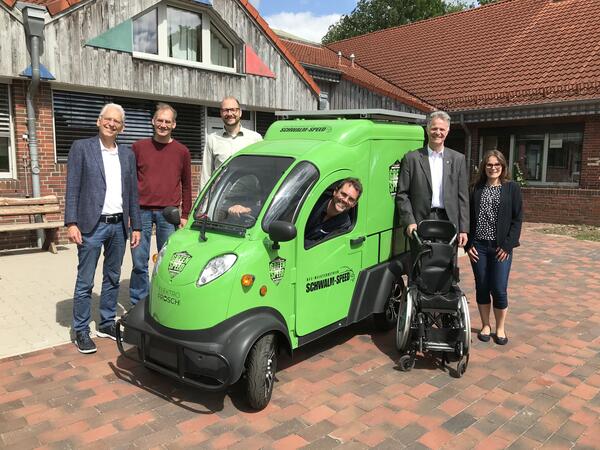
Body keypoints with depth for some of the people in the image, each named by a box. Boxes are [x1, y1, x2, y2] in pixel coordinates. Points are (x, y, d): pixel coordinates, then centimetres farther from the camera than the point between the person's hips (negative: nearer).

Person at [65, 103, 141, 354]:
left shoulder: (128, 154, 11)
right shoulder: (81, 148, -1)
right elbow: (72, 189, -5)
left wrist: (136, 226, 9)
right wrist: (71, 223, -13)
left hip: (119, 226, 5)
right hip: (92, 225, -4)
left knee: (112, 279, 14)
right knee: (85, 282, 2)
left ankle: (107, 324, 27)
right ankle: (81, 331, 14)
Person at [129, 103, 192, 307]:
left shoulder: (182, 151, 7)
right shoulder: (139, 147, 7)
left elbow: (186, 186, 12)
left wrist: (185, 215, 8)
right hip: (141, 211, 0)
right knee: (139, 262, 3)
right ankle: (138, 304, 16)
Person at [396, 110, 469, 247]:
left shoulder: (458, 159, 10)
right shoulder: (411, 158, 4)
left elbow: (462, 196, 8)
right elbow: (402, 194, 2)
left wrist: (463, 229, 2)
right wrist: (409, 221, -9)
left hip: (449, 221, 2)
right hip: (420, 222, -1)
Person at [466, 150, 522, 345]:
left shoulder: (512, 188, 1)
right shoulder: (476, 188, 6)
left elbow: (517, 219, -1)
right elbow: (468, 217, 6)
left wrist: (507, 245, -8)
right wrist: (469, 244, -3)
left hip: (501, 247, -2)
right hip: (478, 246, 2)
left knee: (499, 289, -1)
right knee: (482, 287, 9)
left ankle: (500, 328, 19)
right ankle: (485, 325, 25)